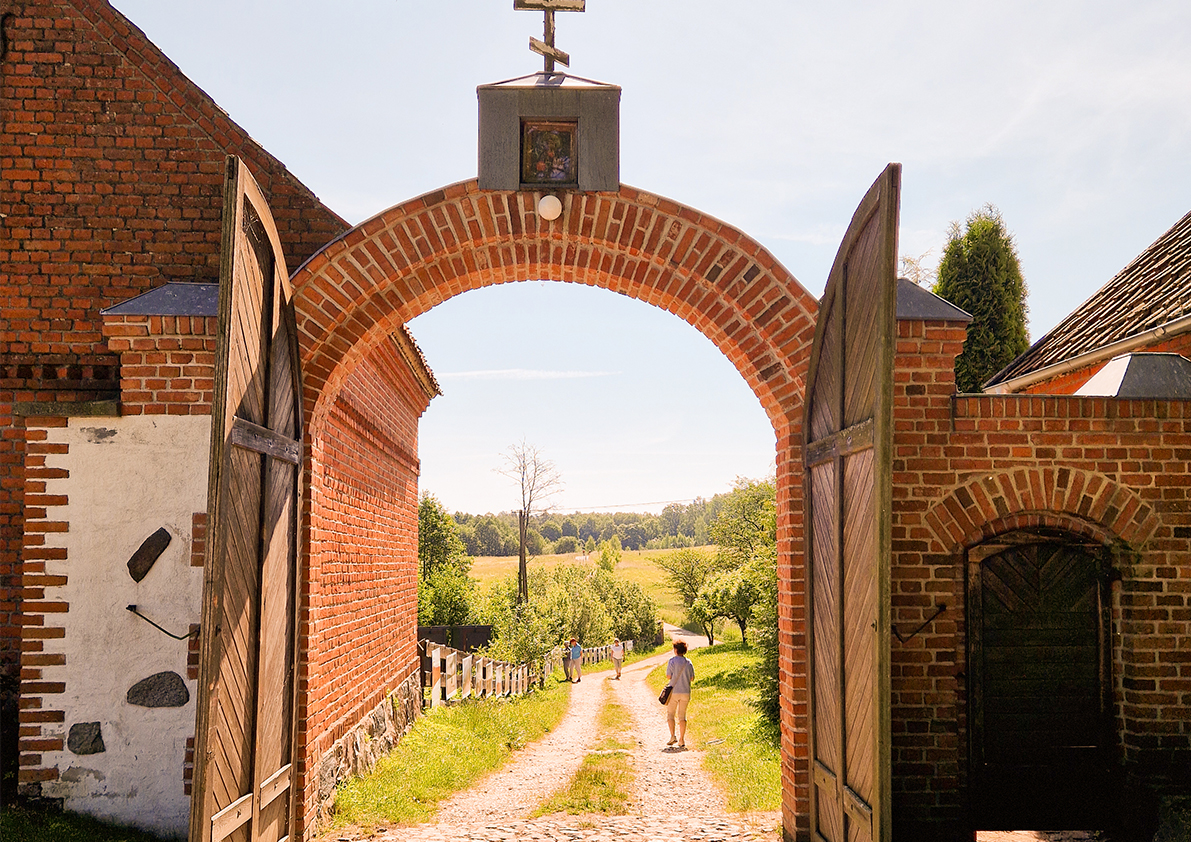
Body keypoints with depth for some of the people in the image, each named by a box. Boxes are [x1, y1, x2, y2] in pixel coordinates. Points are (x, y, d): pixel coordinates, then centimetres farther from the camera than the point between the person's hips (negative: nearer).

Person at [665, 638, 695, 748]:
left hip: (674, 692, -3)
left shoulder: (672, 661, -10)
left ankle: (673, 736, -5)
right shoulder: (689, 662, 2)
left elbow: (668, 677, -10)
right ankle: (682, 740, 5)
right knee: (682, 716, 10)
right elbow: (692, 677, 6)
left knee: (670, 714, 10)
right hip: (686, 692, 4)